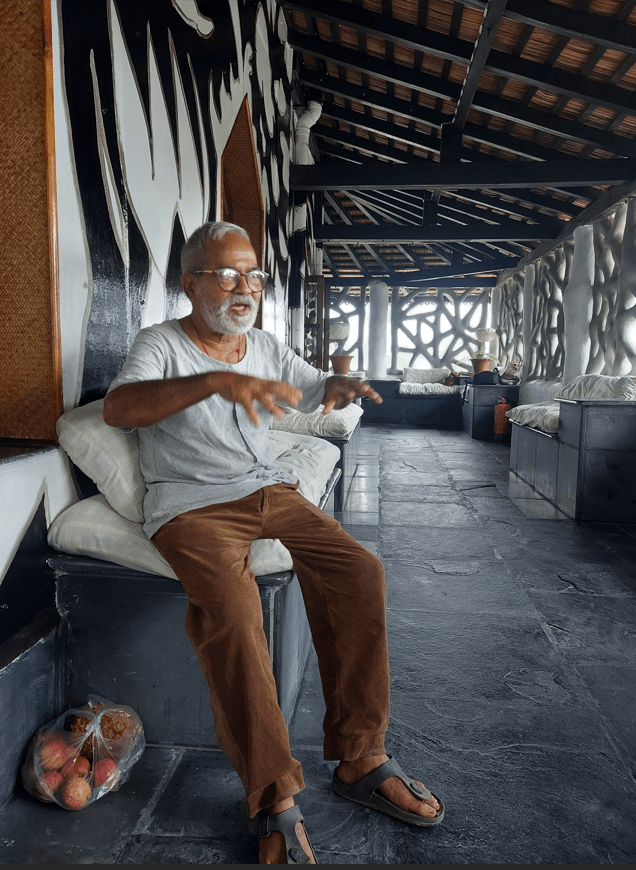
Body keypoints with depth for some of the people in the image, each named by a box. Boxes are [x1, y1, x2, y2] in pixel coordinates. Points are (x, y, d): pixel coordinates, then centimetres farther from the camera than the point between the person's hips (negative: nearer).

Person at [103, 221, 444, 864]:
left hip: (268, 490, 6)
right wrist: (217, 380, -36)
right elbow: (117, 407, -22)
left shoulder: (265, 348, 15)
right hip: (191, 505, -5)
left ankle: (360, 760, -2)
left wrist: (341, 388, -4)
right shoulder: (161, 343, -3)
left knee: (359, 571, -14)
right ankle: (273, 798, -15)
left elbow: (316, 390, 24)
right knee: (230, 611, -33)